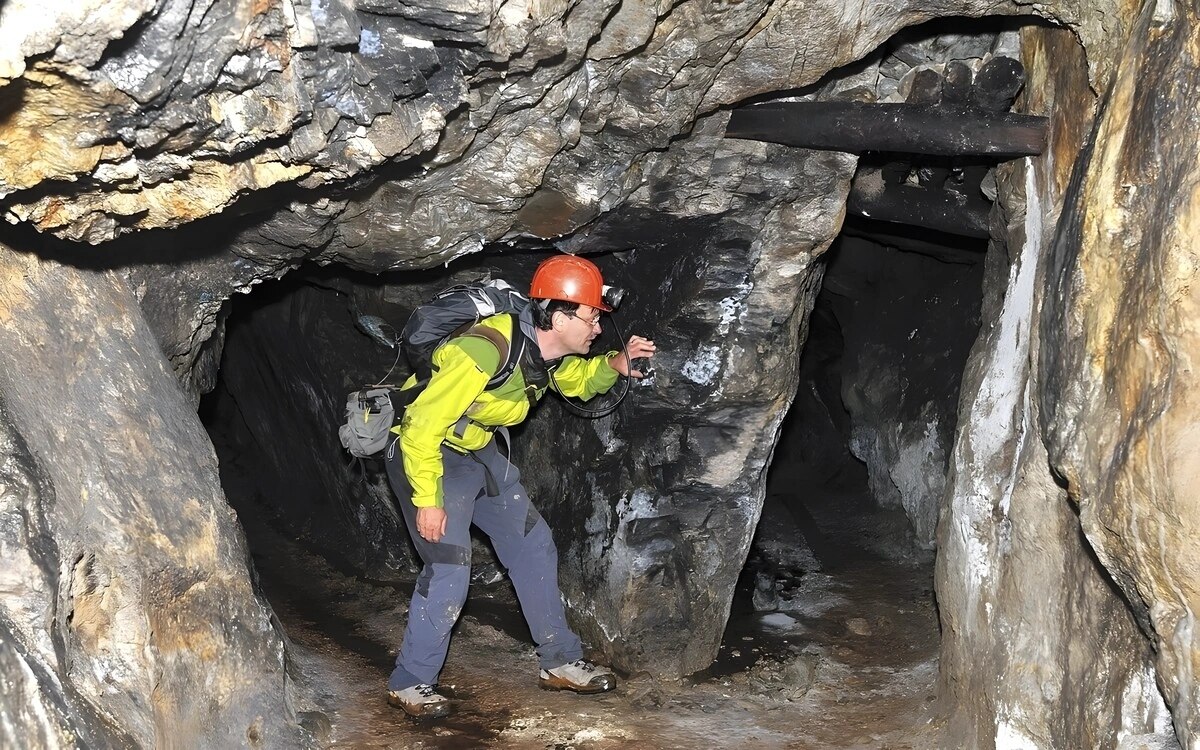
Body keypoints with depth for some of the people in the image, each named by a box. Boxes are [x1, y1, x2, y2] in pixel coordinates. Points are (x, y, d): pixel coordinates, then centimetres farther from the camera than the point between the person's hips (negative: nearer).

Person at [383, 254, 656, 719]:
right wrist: (428, 500, -26)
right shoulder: (484, 352, -34)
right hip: (424, 453, -9)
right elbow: (422, 424, -30)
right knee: (448, 570, -18)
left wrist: (614, 364, -7)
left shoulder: (550, 350, -7)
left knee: (534, 546, 8)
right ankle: (409, 683, 0)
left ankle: (560, 662, 19)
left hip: (478, 453, 9)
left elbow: (576, 380, 15)